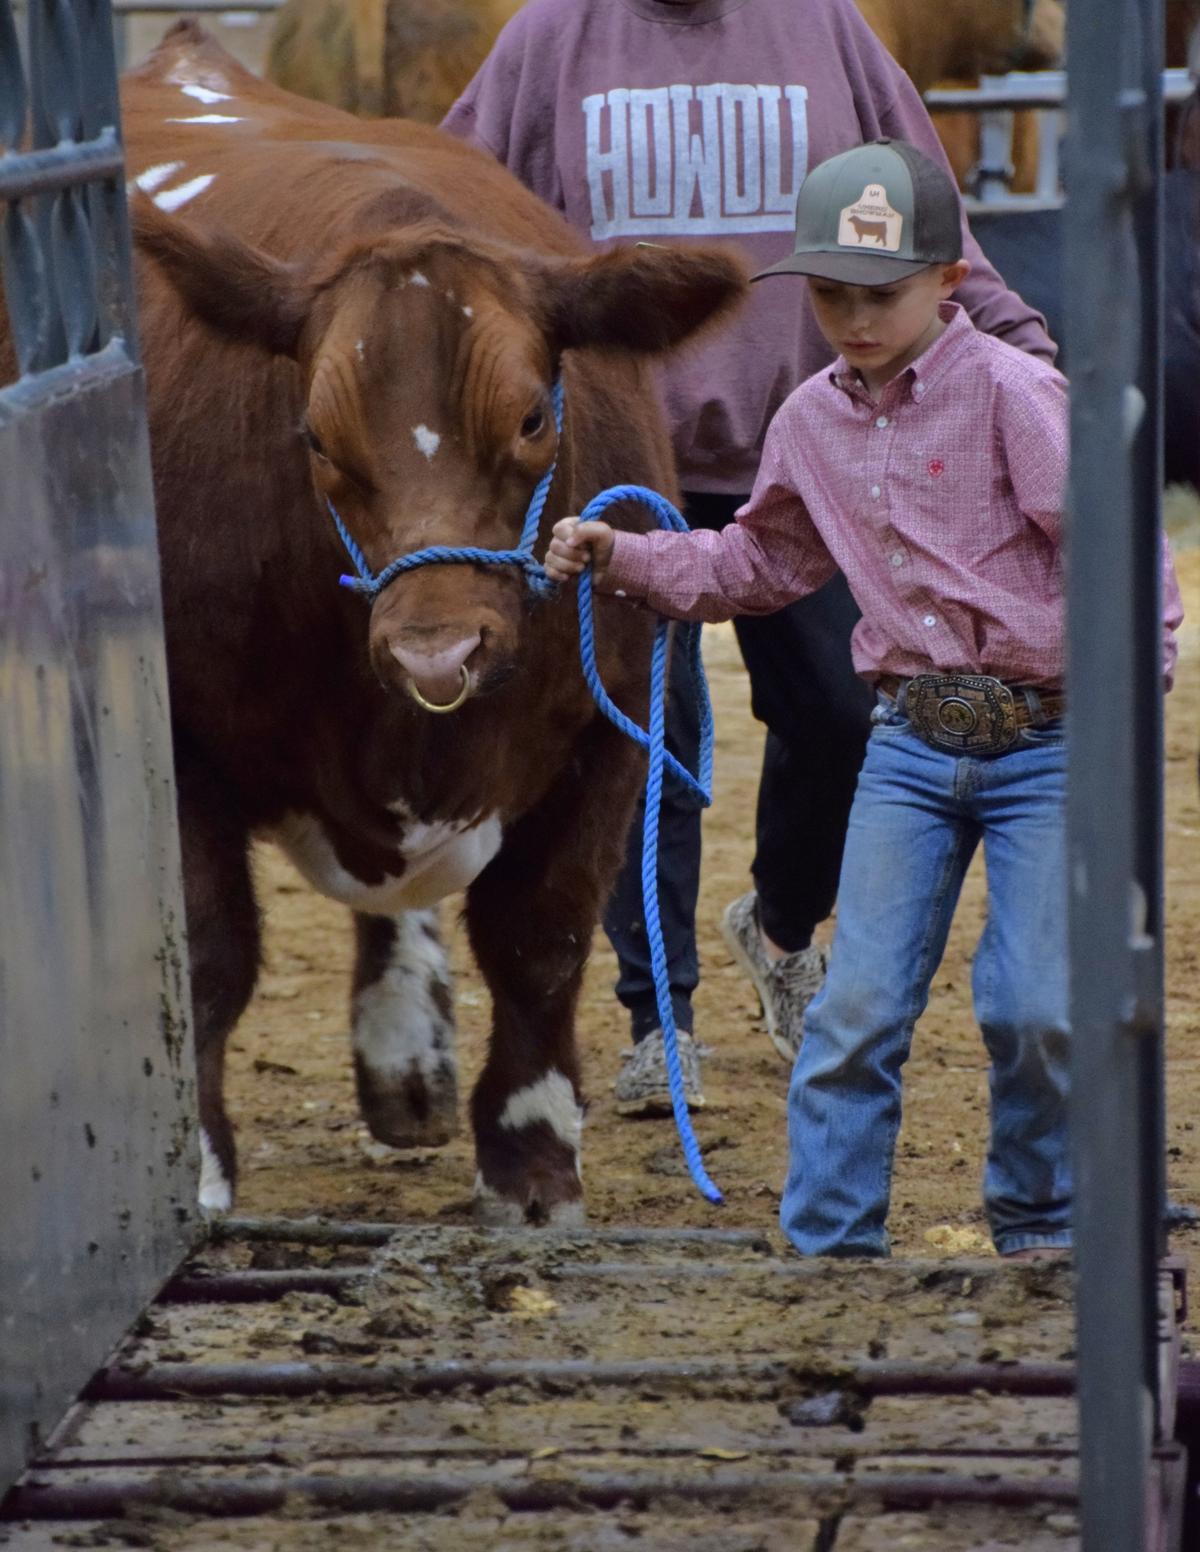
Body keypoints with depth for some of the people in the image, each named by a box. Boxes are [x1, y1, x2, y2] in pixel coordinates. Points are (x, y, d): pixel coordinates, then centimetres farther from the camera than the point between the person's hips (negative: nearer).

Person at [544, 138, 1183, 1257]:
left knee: (1034, 1010, -3)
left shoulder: (1010, 390, -10)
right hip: (910, 739, 5)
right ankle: (828, 1245, 8)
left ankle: (1037, 1229, 18)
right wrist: (621, 557, 15)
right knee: (858, 1004, -1)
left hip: (1046, 739, -4)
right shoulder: (810, 421, 9)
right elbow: (756, 566, 24)